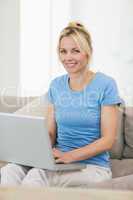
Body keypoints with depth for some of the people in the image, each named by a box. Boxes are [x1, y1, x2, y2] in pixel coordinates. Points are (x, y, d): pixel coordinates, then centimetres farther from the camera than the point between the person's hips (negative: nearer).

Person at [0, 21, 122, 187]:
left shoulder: (105, 85, -4)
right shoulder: (56, 85, 11)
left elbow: (108, 140, -7)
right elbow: (51, 132, 12)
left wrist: (69, 156, -19)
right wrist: (41, 150, -12)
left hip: (92, 166, -4)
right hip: (60, 162, 4)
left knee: (36, 175, -32)